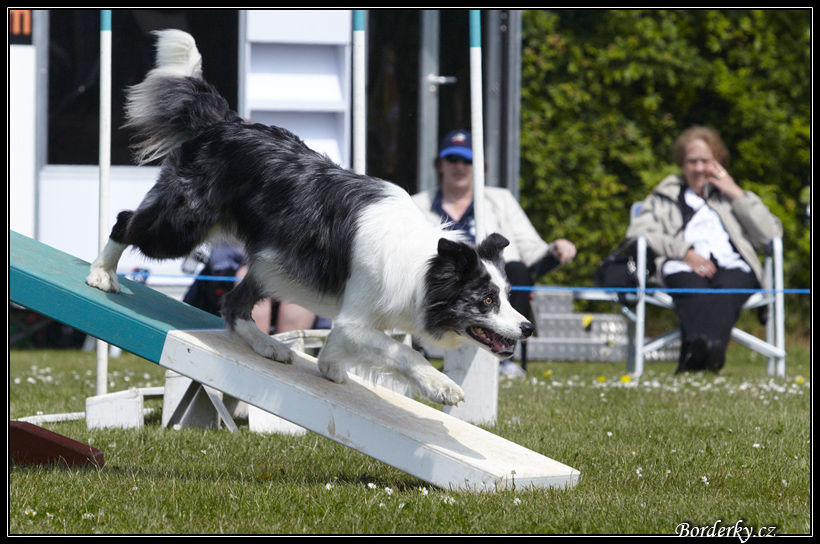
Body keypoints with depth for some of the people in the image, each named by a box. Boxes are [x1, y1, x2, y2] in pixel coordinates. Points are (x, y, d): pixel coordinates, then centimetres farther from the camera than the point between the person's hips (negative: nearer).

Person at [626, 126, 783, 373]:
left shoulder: (731, 197, 34)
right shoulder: (665, 197, 31)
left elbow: (771, 234, 15)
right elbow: (637, 232, 8)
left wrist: (736, 194, 14)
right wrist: (684, 252, -7)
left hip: (732, 265, 0)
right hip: (682, 268, 0)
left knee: (727, 288, -38)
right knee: (694, 290, -39)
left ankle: (694, 355, -65)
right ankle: (703, 347, -67)